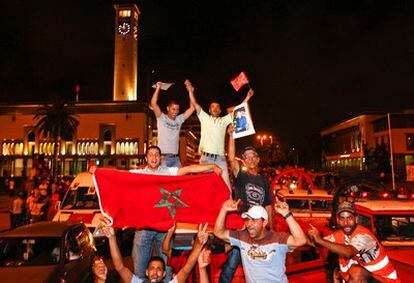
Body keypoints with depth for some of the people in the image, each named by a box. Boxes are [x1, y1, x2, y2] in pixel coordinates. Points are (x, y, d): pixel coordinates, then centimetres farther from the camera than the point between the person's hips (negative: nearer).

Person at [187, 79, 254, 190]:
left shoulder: (224, 120, 18)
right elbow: (195, 104, 7)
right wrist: (190, 91, -2)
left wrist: (248, 97, 9)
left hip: (220, 158, 1)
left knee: (226, 185, -6)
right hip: (206, 157, -1)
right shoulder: (204, 118, 14)